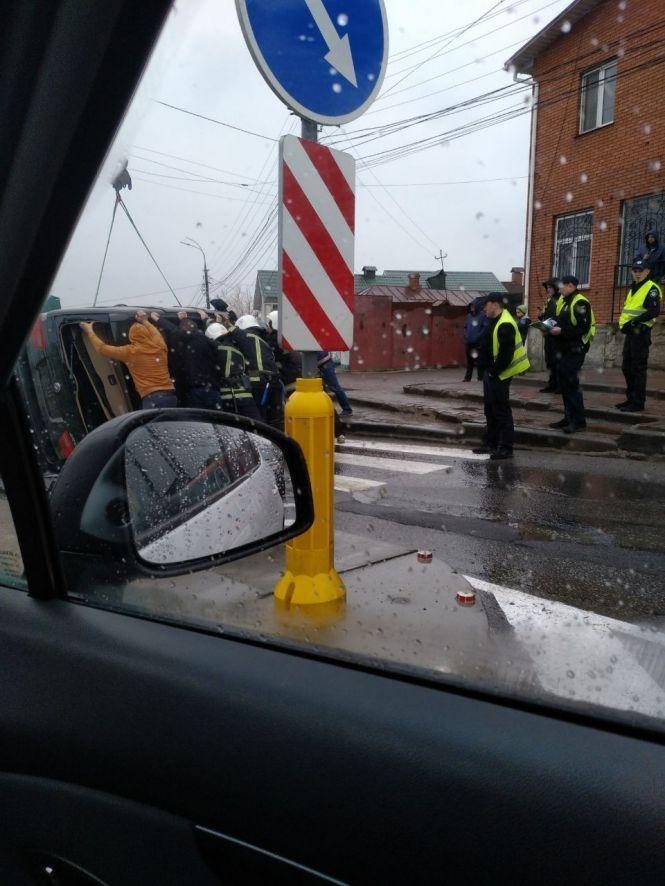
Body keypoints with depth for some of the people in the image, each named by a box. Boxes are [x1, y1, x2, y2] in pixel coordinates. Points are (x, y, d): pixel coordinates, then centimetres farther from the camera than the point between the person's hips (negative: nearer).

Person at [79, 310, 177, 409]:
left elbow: (102, 348, 16)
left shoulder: (130, 352, 3)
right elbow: (156, 334, 42)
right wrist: (145, 322, 55)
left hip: (152, 399, -5)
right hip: (171, 396, 6)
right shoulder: (160, 347, 14)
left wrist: (90, 331, 31)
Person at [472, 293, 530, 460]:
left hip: (499, 375, -10)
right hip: (491, 372, 10)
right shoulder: (494, 320, 11)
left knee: (501, 410, -5)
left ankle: (505, 448, 2)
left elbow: (506, 353, -24)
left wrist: (495, 372, -17)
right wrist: (488, 371, 15)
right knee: (490, 408, 17)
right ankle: (491, 443, 28)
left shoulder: (505, 325, -21)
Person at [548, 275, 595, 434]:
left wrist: (561, 331, -24)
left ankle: (579, 421, -3)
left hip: (576, 350, -10)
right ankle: (569, 417, 21)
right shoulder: (563, 301, 16)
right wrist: (552, 328, 4)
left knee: (571, 383, -10)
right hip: (564, 349, 10)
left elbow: (583, 328, -22)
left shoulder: (580, 303, -14)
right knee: (564, 383, 12)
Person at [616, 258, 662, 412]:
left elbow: (654, 311, -21)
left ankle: (638, 403, 0)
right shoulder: (633, 289, 18)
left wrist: (634, 322, -25)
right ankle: (631, 399, 23)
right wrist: (624, 324, 6)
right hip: (630, 333, 9)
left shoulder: (651, 288, -10)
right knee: (627, 367, 13)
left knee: (638, 369, -6)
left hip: (640, 334, -9)